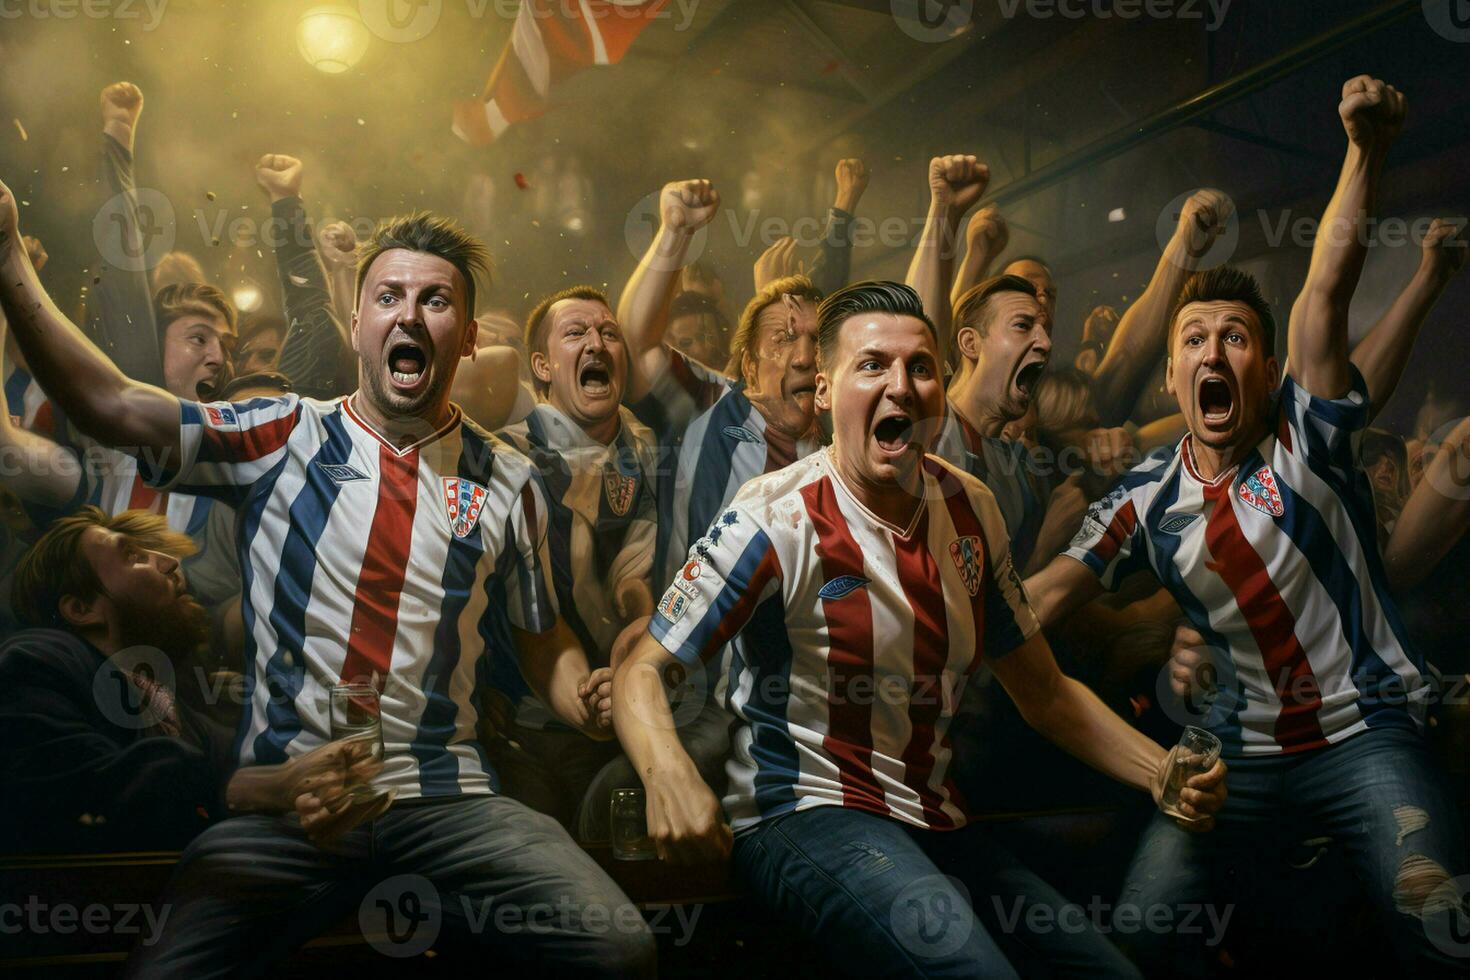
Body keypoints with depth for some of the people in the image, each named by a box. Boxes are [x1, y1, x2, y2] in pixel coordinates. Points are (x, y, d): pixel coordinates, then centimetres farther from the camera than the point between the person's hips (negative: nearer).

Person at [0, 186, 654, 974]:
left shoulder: (506, 483, 8)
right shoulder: (283, 440, 4)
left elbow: (544, 643, 14)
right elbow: (110, 407, -5)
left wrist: (590, 704, -6)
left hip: (447, 798, 1)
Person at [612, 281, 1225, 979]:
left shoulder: (970, 510, 6)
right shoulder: (773, 520, -12)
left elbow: (1045, 691, 13)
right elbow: (643, 670, -12)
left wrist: (1161, 771, -2)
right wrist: (667, 774, -33)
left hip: (937, 822, 6)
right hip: (804, 813, -6)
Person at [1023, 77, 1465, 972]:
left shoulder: (1307, 436, -2)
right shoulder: (1147, 500, 4)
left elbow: (1326, 291, -14)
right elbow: (1040, 599, 3)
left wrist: (1366, 150, -26)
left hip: (1365, 731, -2)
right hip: (1241, 750, 3)